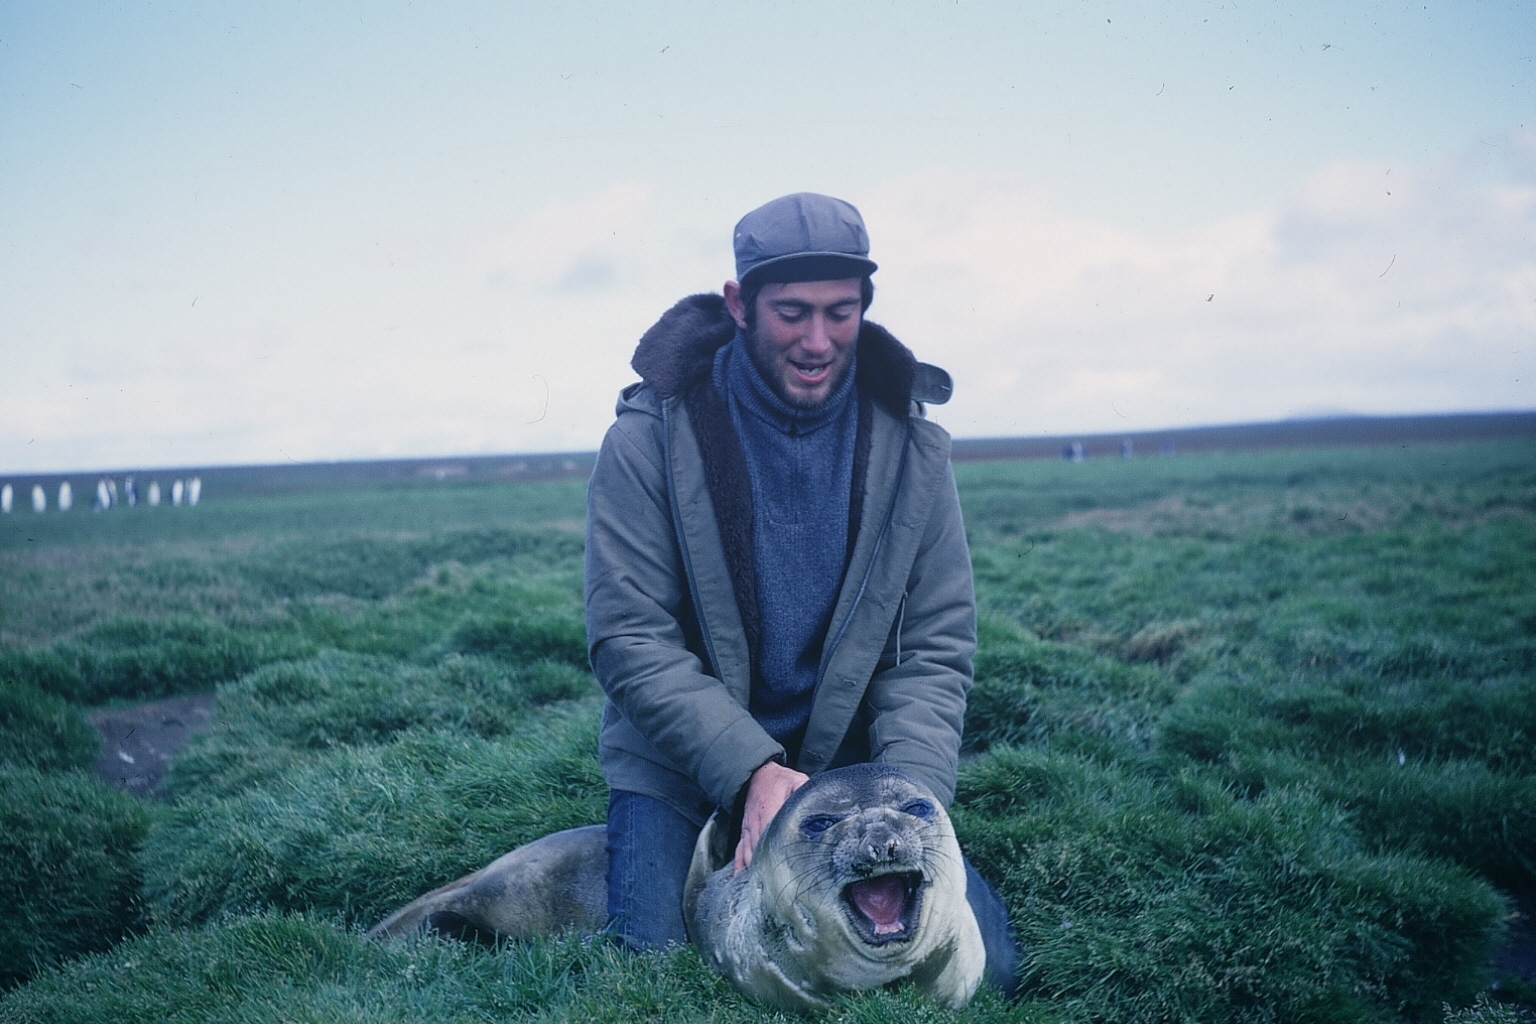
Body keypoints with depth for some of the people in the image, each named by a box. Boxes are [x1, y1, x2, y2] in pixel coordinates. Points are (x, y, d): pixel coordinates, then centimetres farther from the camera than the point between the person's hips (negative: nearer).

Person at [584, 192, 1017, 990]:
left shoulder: (911, 445, -4)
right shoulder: (650, 437, -12)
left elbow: (936, 649, -4)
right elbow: (628, 640, -14)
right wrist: (752, 771, -26)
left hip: (849, 763, 2)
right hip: (683, 766, -2)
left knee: (981, 959, -6)